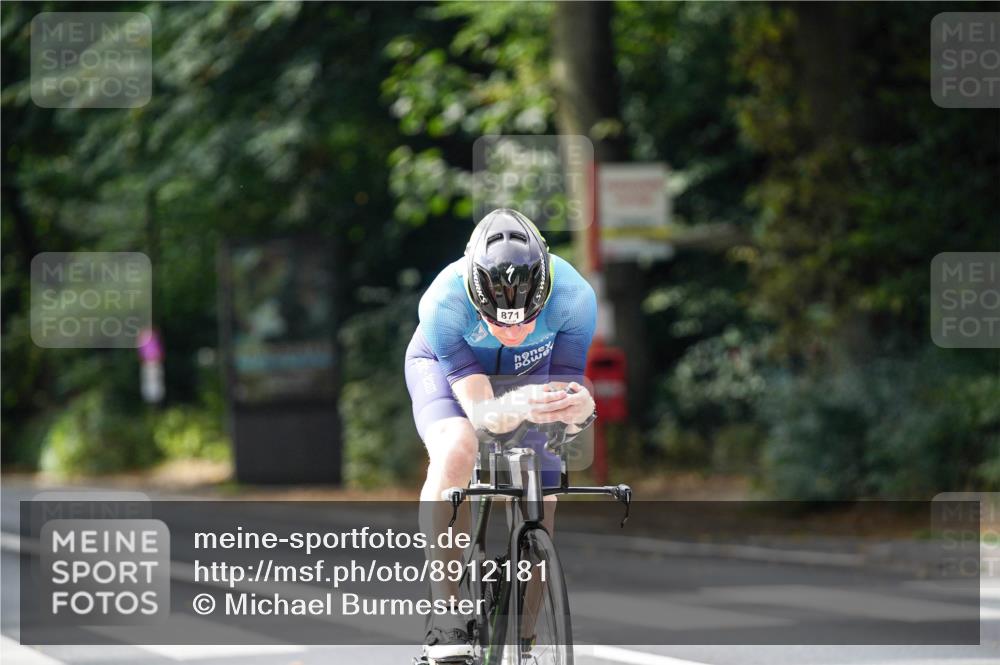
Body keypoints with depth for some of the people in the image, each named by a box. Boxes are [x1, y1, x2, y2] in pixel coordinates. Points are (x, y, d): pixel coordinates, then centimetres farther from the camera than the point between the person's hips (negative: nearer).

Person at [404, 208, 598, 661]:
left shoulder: (574, 297, -36)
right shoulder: (443, 303, -40)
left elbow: (566, 390, -30)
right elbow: (480, 409, -40)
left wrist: (579, 410, -55)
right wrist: (520, 406, -62)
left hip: (531, 370, 2)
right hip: (446, 366, -2)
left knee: (537, 522, -3)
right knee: (455, 453, -34)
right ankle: (447, 616, -29)